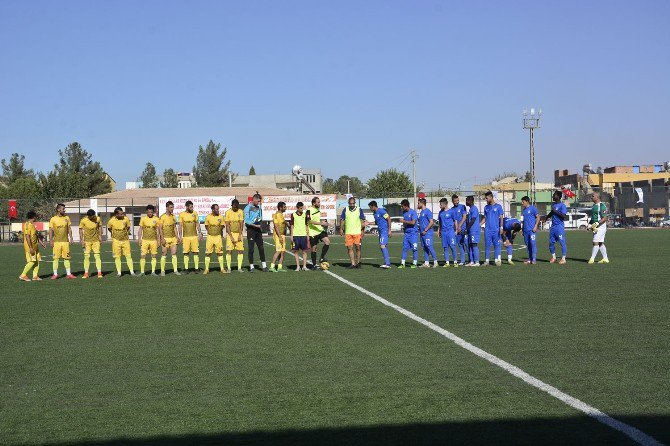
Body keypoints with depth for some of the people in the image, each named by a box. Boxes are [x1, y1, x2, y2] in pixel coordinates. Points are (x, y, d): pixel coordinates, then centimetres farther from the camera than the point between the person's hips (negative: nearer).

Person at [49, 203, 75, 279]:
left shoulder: (67, 218, 8)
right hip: (57, 241, -2)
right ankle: (55, 274, 5)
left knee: (66, 258, 4)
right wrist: (51, 241, -6)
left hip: (65, 241, 3)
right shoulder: (53, 219, -2)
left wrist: (70, 238, 4)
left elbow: (69, 229, 12)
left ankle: (68, 274, 8)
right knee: (56, 258, -1)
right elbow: (50, 231, 0)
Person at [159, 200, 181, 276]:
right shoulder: (162, 217, -8)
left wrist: (177, 237, 10)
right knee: (164, 255, 2)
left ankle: (175, 270, 2)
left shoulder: (173, 216, 10)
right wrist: (162, 238, -16)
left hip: (173, 238, 5)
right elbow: (160, 228, -9)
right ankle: (162, 271, 11)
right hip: (165, 238, -5)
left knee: (174, 254, 0)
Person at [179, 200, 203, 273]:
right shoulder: (182, 214, 0)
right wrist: (180, 236, -2)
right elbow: (180, 226, 2)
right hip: (186, 236, -1)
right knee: (186, 253, 1)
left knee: (196, 252, -1)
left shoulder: (195, 213, 4)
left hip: (194, 236, 1)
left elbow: (197, 224, 8)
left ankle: (196, 268, 3)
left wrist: (200, 233, 1)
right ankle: (186, 268, 7)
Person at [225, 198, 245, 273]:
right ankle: (229, 268, 0)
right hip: (230, 233, -2)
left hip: (238, 233, 2)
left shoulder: (241, 212, 1)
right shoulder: (228, 212, -5)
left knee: (240, 250, -2)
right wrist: (231, 236, -12)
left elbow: (241, 224, -1)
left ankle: (239, 268, 3)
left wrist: (240, 235, -9)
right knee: (229, 251, -6)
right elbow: (227, 225, -6)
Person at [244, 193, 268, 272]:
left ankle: (264, 266, 7)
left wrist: (261, 223, 4)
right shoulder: (248, 208, -7)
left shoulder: (259, 208, 13)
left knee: (261, 247, 4)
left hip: (258, 230, 6)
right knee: (251, 248, -1)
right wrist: (255, 225, -18)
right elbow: (246, 221, -12)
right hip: (251, 230, -6)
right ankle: (251, 266, 5)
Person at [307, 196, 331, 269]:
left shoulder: (318, 209, 11)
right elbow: (311, 221, -25)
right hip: (313, 232, -7)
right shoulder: (309, 210, -14)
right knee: (314, 248, 1)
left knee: (327, 242, -11)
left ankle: (322, 258, 1)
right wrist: (321, 223, -29)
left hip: (320, 230, 7)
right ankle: (314, 264, 11)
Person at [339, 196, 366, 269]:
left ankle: (358, 262, 12)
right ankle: (353, 263, 2)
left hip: (357, 232, -1)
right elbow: (342, 220, 10)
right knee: (349, 248, -2)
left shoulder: (359, 210, 4)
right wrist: (341, 229, -1)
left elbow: (362, 221, 5)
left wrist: (362, 231, -2)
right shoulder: (345, 210, 7)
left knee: (358, 248, -1)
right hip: (348, 232, 1)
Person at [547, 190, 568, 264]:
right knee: (551, 242, 10)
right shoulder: (553, 205, 15)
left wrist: (555, 211, -18)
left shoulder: (562, 205, -10)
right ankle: (553, 257, 22)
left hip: (559, 226, -8)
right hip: (553, 226, 8)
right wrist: (546, 217, 20)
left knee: (562, 242, -6)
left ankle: (563, 258, -2)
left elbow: (563, 216, -20)